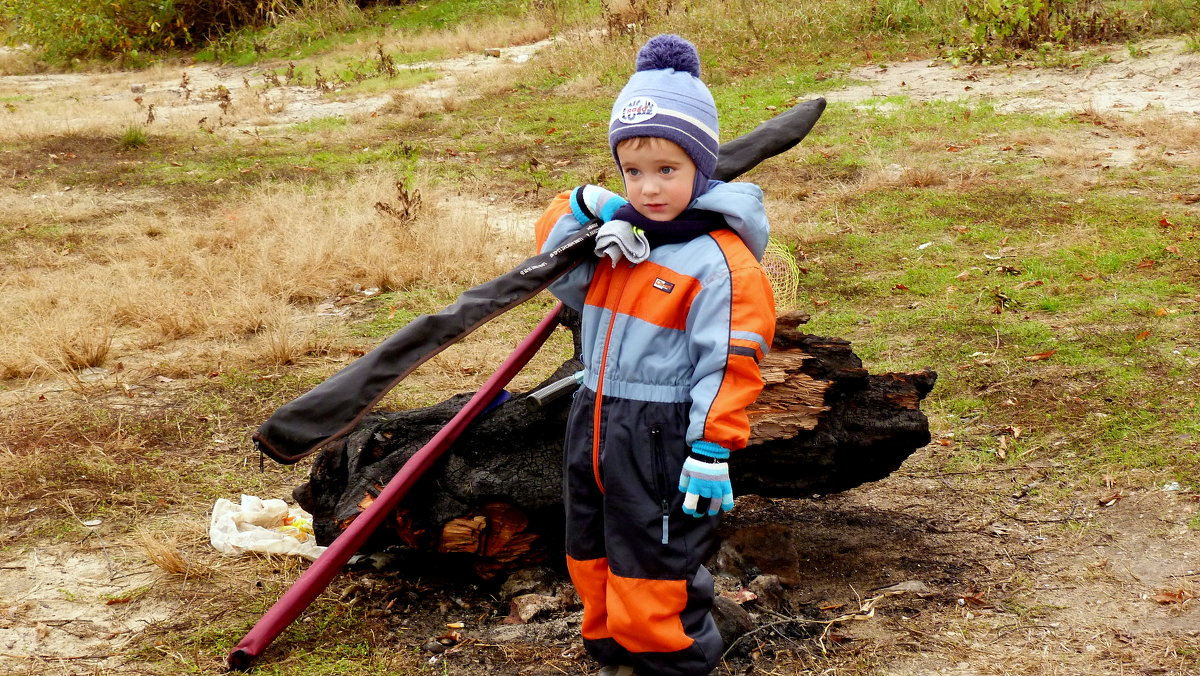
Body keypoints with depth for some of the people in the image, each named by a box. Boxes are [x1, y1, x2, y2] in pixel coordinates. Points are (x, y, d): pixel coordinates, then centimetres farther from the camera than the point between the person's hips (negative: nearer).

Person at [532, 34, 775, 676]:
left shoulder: (719, 260, -17)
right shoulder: (619, 231, 6)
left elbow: (729, 364, -18)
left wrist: (712, 453, -20)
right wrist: (580, 207, 0)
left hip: (662, 439, -8)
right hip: (593, 427, 8)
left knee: (653, 574, 1)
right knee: (591, 557, 20)